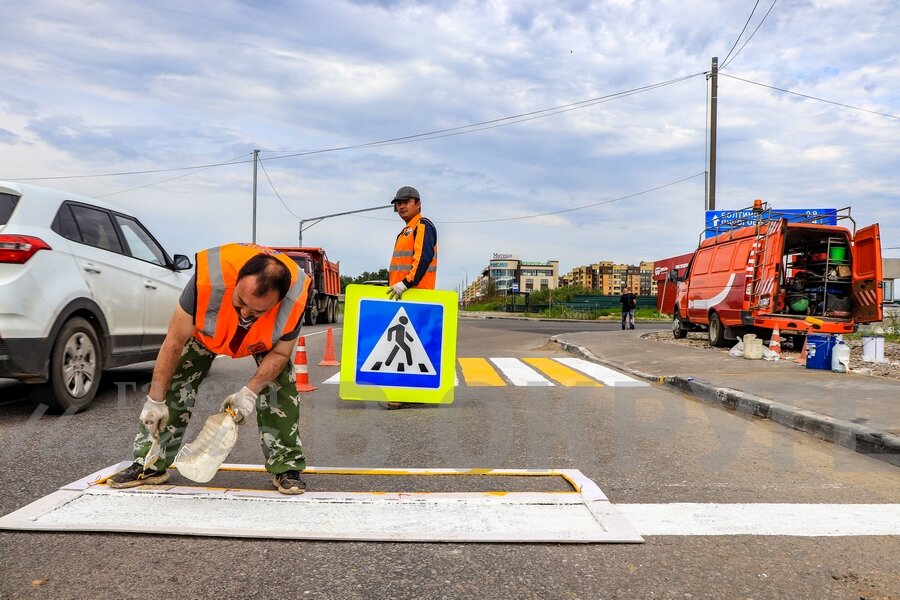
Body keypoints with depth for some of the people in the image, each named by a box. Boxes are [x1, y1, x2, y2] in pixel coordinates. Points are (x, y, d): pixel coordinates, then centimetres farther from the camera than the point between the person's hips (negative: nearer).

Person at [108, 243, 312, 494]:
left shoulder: (295, 297, -41)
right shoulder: (209, 278, -45)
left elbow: (279, 353, -22)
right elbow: (174, 343, -31)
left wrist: (250, 391, -36)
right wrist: (155, 401, -27)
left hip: (264, 338, 0)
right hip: (205, 328, 0)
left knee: (280, 384, -16)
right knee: (173, 381, -11)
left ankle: (286, 467, -3)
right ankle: (150, 464, 3)